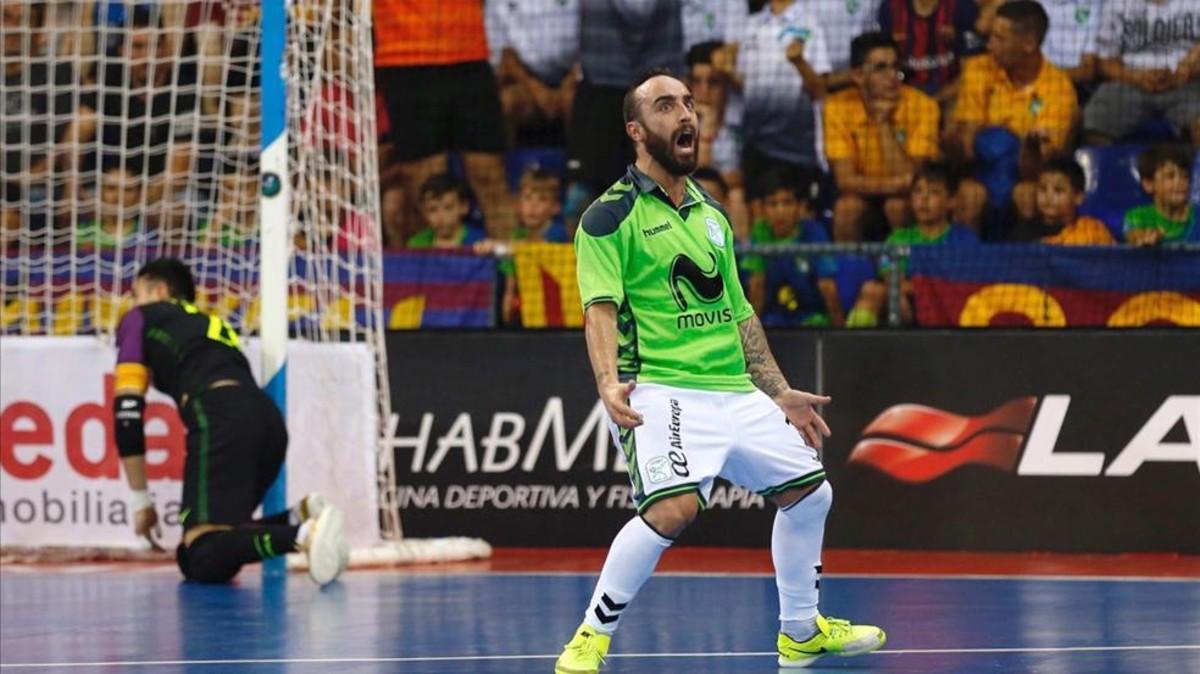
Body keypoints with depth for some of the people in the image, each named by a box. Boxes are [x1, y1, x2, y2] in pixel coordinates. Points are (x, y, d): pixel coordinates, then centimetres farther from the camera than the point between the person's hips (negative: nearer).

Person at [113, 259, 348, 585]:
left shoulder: (140, 319, 21)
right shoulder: (215, 325, 38)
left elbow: (127, 411, 10)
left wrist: (140, 501, 12)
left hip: (218, 417, -7)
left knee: (202, 560, -17)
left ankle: (305, 535, -37)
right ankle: (300, 517, -2)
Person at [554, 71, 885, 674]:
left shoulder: (712, 216, 18)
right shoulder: (611, 217, -5)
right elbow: (601, 308, -15)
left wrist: (780, 393, 23)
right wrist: (610, 384, -31)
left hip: (735, 392, 8)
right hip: (660, 391, -8)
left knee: (809, 491, 13)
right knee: (674, 507, -29)